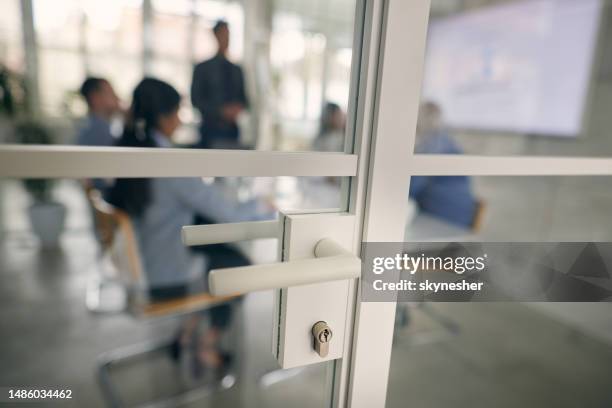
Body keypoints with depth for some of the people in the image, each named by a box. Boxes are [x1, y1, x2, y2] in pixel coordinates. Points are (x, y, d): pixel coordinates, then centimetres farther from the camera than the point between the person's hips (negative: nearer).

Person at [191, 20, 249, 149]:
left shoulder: (237, 70, 15)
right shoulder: (202, 68, 4)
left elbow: (243, 99, 18)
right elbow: (196, 100, -2)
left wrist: (240, 108, -6)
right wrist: (221, 111, -16)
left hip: (232, 130, 4)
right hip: (212, 131, -4)